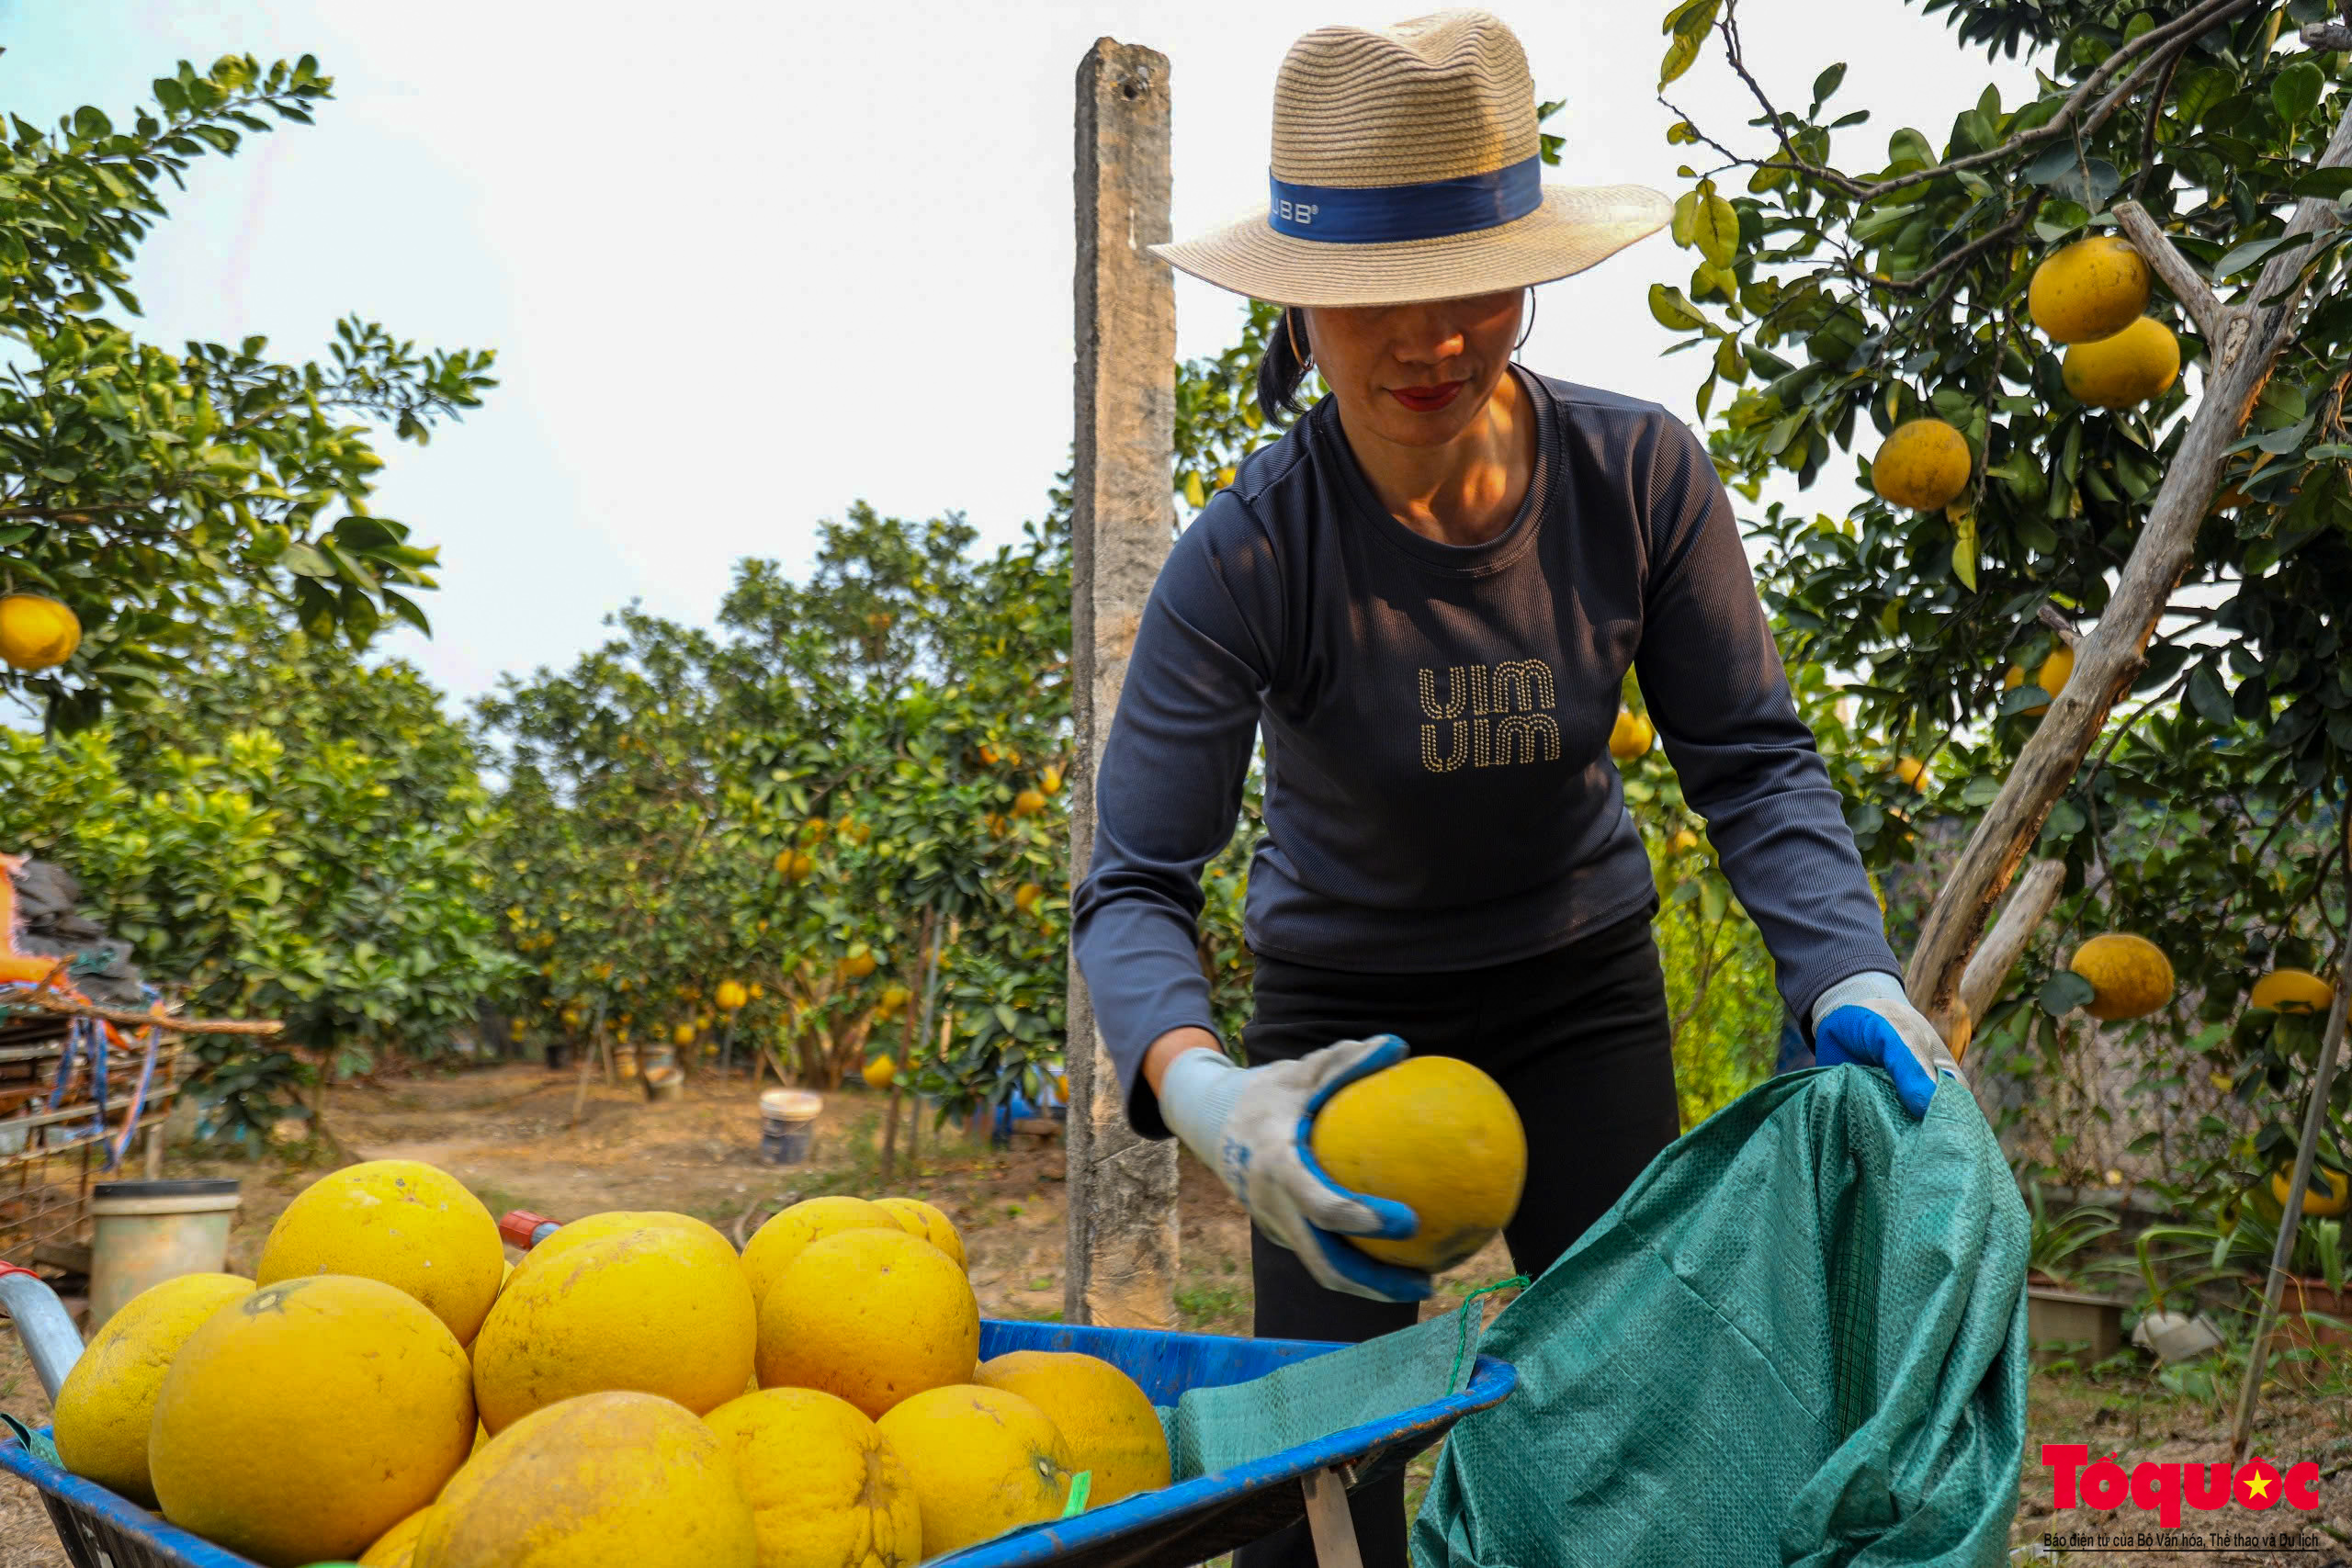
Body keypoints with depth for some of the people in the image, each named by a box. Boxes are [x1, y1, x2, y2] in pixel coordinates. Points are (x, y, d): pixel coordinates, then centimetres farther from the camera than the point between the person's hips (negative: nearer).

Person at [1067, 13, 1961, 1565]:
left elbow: (1753, 758, -11)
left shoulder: (1639, 474, -17)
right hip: (1344, 1008, -2)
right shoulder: (1249, 555, -25)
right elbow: (1137, 883, -26)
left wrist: (1847, 970, -28)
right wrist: (1204, 1091, -45)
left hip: (1583, 996, 2)